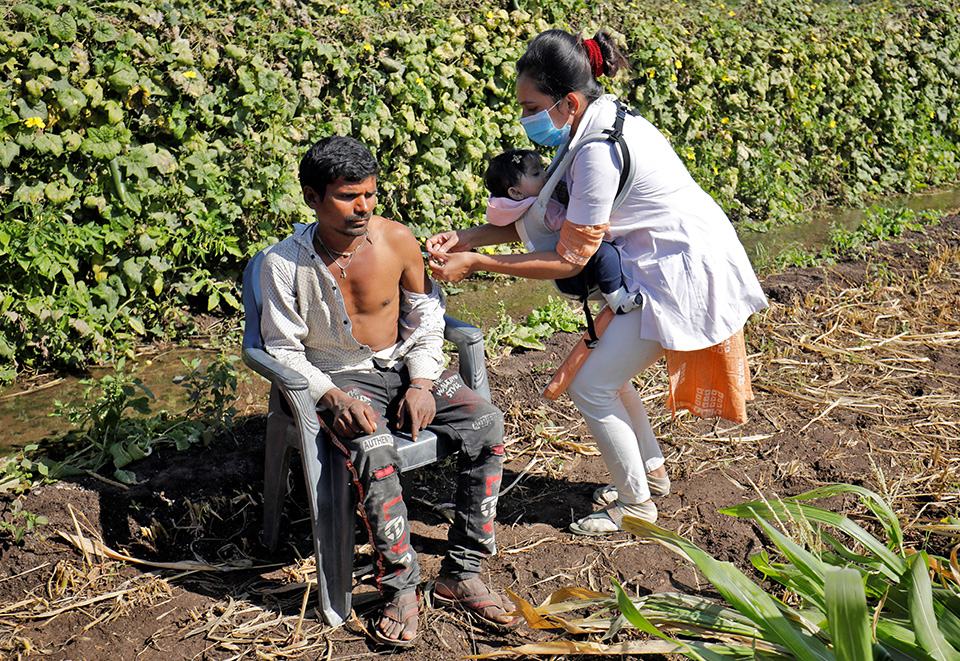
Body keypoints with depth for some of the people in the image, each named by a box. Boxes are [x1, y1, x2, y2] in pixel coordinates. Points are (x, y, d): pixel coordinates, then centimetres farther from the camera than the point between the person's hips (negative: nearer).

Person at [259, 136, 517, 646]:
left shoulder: (397, 240, -7)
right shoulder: (284, 264, -13)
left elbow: (426, 317, 7)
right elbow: (284, 350, -6)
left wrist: (422, 384, -6)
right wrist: (334, 398, -21)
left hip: (407, 365, 4)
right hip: (340, 378, -3)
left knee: (486, 425, -19)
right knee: (375, 454, -35)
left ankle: (461, 573, -9)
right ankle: (401, 588, -15)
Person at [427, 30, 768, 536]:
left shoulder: (600, 152, -27)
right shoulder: (592, 127, 3)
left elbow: (568, 260, -21)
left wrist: (474, 263, -17)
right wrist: (465, 238, -1)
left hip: (684, 271, -10)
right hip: (664, 263, 10)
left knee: (590, 384, -3)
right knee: (603, 369, 18)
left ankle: (636, 502, 15)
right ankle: (652, 471, 36)